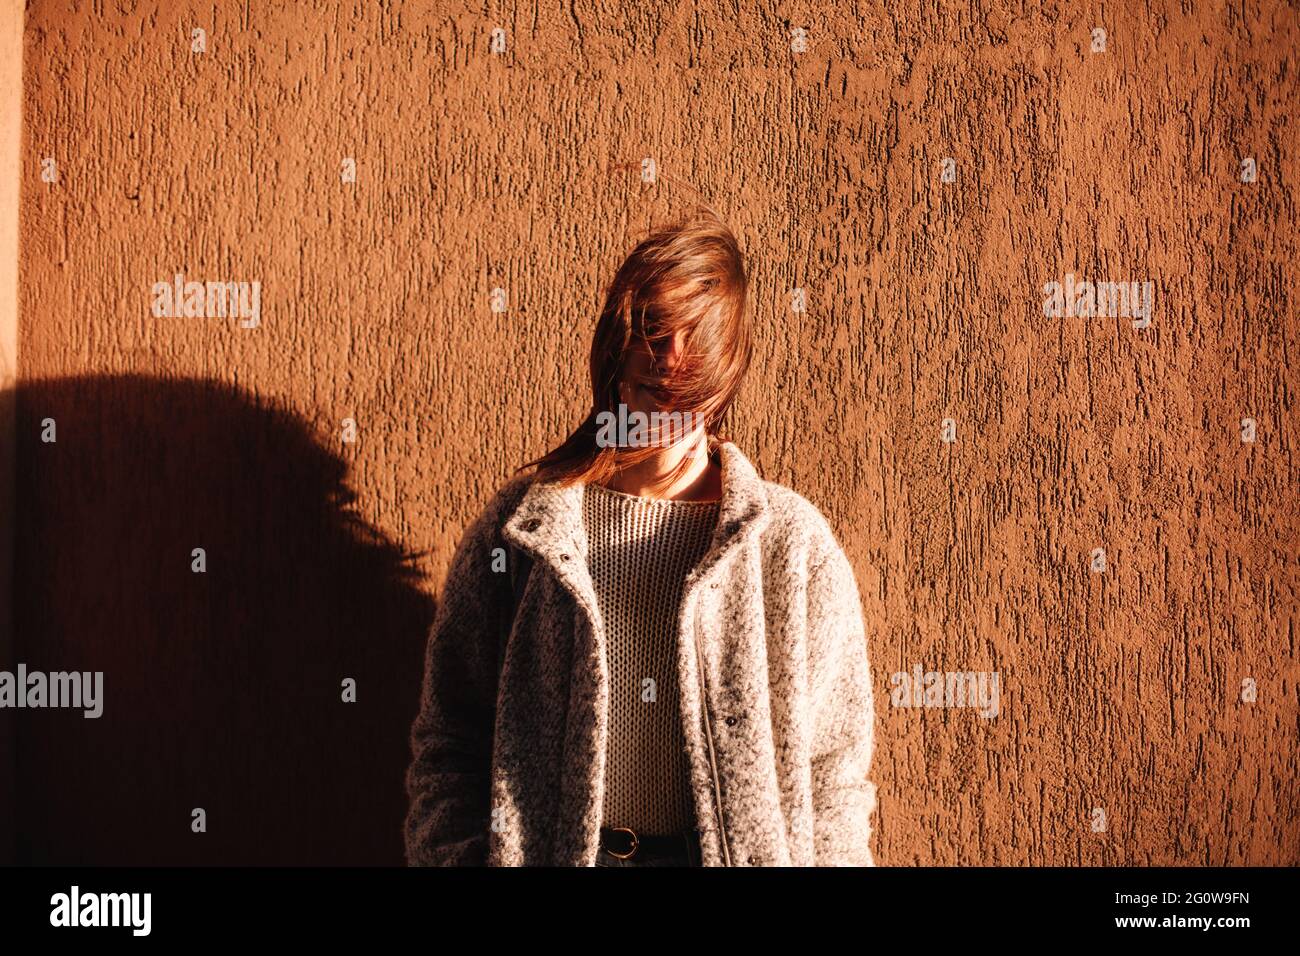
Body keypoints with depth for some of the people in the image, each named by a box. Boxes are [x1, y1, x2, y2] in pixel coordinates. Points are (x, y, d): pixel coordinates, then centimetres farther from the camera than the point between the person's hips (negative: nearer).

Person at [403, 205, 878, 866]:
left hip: (732, 850, 0)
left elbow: (833, 769, 7)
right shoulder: (516, 528, 6)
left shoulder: (793, 544, 4)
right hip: (549, 850, 1)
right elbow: (448, 742, 8)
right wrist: (455, 856, -2)